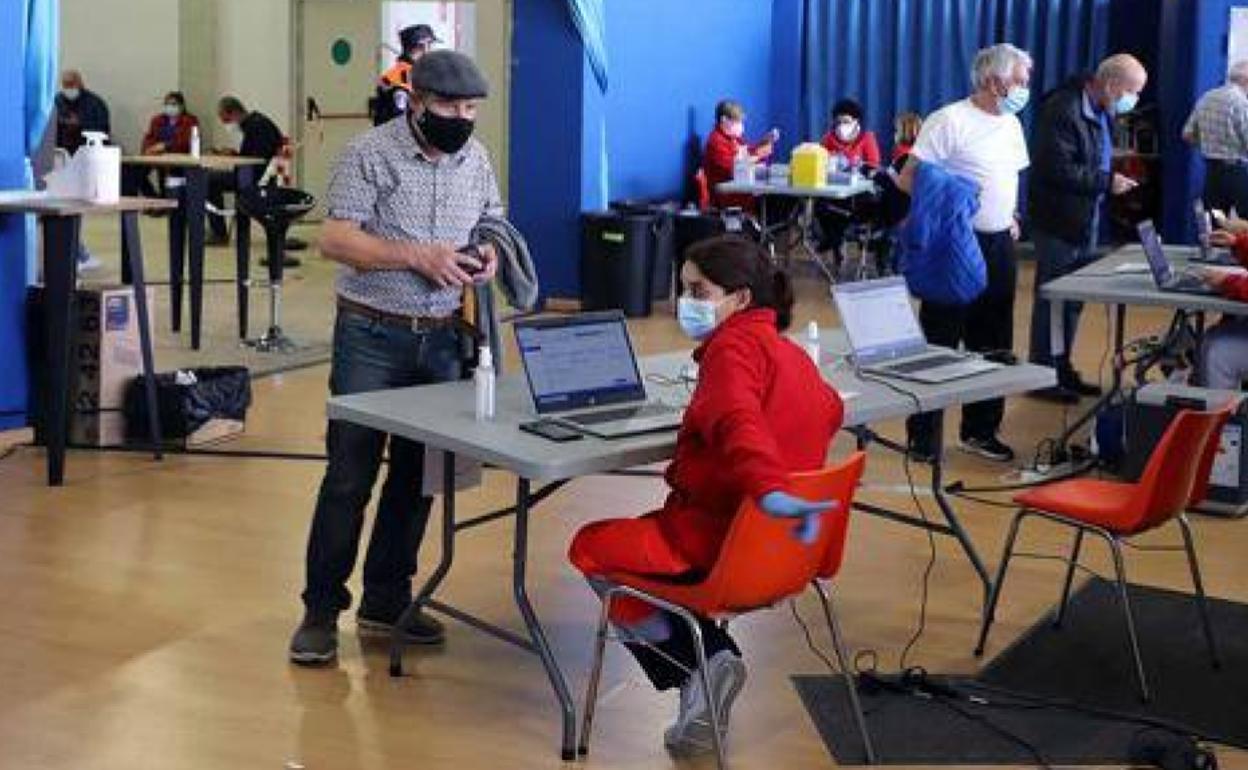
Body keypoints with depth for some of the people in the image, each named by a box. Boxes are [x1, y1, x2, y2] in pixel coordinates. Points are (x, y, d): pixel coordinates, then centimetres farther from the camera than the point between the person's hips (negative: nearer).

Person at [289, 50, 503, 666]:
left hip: (442, 339, 6)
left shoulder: (475, 157, 7)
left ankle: (386, 600, 25)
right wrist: (418, 256, -25)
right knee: (349, 477, -3)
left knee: (419, 475, 11)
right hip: (372, 337, -5)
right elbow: (335, 240, -16)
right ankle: (321, 611, 8)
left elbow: (492, 223, 19)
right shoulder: (370, 152, -10)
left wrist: (490, 254, -5)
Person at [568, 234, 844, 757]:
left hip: (724, 545, -9)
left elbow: (738, 421, -35)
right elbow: (830, 410, 34)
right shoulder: (787, 350, 13)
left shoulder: (733, 346, -14)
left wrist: (768, 490, -51)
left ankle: (698, 661, 0)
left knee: (589, 547, 9)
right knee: (636, 538, 29)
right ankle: (710, 659, 11)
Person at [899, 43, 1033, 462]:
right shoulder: (950, 121, -13)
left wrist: (1010, 216, 12)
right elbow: (909, 179, -15)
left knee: (993, 346, 14)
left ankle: (980, 430, 26)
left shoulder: (1011, 125, 12)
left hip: (999, 246, 8)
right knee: (938, 344, -2)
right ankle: (922, 435, 7)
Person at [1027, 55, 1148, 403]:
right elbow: (1058, 169, -26)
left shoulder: (1103, 112, 8)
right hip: (1059, 222, -9)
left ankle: (1062, 370, 26)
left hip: (1086, 221, 9)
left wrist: (1115, 177, 4)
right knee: (1052, 299, -1)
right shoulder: (1062, 110, -21)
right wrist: (1107, 182, -22)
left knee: (1073, 300, 16)